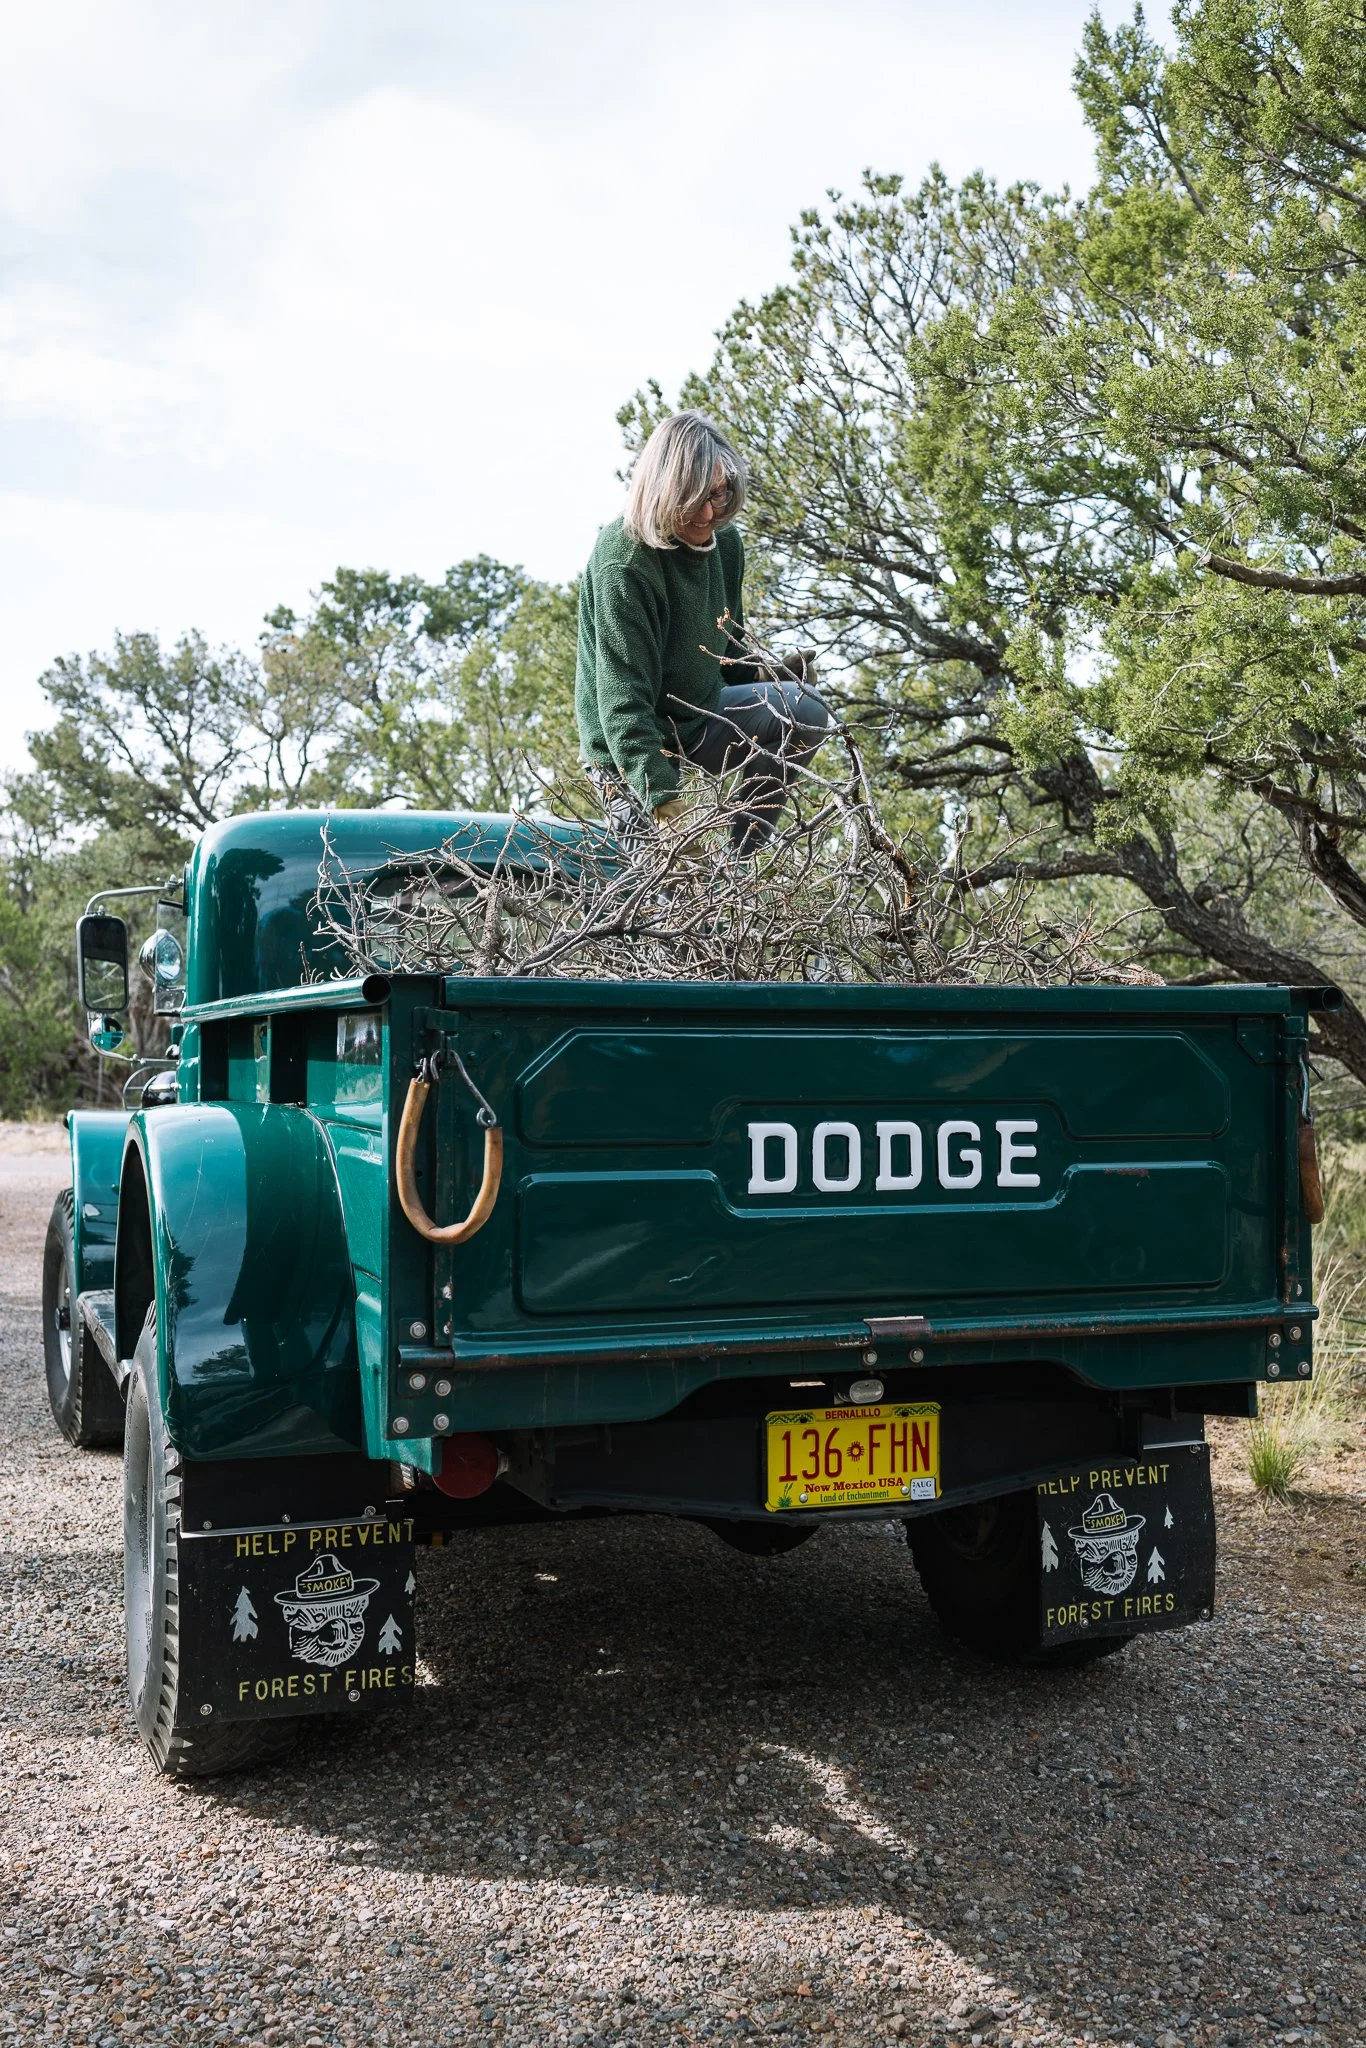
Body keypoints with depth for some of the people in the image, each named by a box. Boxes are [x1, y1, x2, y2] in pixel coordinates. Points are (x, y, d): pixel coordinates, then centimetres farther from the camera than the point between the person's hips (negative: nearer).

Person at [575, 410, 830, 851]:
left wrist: (765, 675, -3)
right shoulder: (623, 559, -25)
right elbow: (623, 698, -30)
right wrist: (663, 800, -38)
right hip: (628, 745, -7)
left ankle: (739, 863, -7)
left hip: (699, 713, 7)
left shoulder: (723, 540, -2)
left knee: (805, 714, -14)